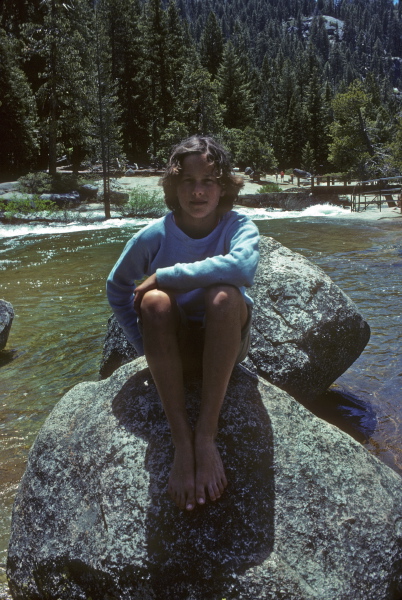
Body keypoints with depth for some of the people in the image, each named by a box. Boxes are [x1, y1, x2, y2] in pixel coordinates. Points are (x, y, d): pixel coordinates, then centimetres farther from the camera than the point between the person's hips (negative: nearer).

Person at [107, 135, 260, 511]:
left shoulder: (239, 226, -12)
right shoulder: (154, 236, -9)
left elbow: (242, 266, -37)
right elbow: (117, 288, 6)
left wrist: (164, 275, -32)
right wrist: (147, 346, 0)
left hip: (225, 341, -1)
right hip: (173, 344, 1)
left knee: (224, 294, -33)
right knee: (155, 301, -31)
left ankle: (207, 434, -32)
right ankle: (181, 441, -33)